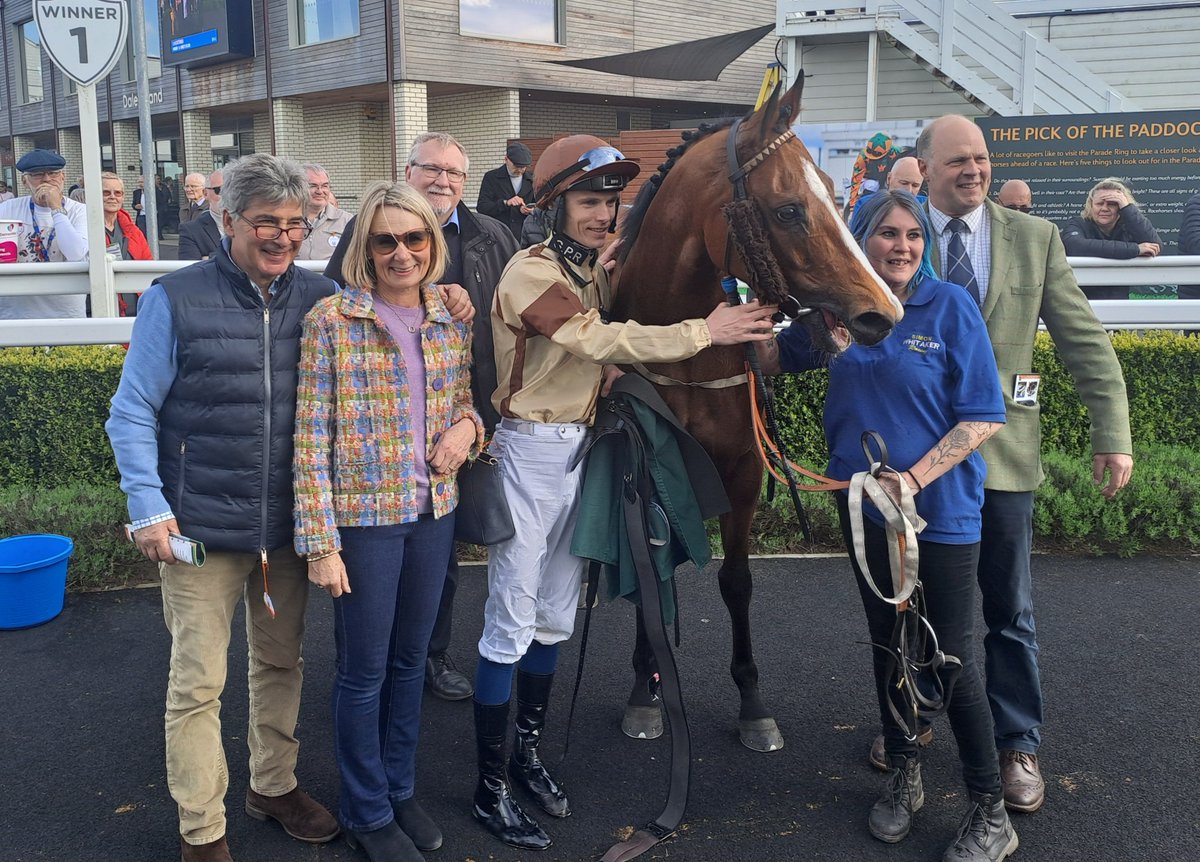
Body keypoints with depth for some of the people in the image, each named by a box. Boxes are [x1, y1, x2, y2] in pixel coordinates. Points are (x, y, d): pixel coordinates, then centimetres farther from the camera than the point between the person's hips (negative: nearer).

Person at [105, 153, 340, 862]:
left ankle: (274, 783, 40)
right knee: (198, 683, 5)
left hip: (290, 525, 4)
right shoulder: (177, 299, -7)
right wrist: (148, 506, -10)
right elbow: (133, 412, -3)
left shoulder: (320, 298, 2)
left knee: (282, 664, 19)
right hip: (202, 528, -3)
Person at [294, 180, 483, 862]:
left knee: (411, 658, 18)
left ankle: (400, 788, 37)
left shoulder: (452, 319, 3)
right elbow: (311, 437, -11)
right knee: (365, 670, 8)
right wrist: (320, 543, -14)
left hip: (435, 511, 5)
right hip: (364, 516, -4)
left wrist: (468, 423, -9)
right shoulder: (333, 320, -11)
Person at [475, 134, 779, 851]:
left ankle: (530, 753, 33)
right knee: (511, 624, -1)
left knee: (556, 616, 16)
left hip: (580, 452, 8)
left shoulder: (599, 270, 12)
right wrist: (705, 331, -21)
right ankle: (491, 787, 11)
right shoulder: (531, 273, -13)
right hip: (529, 451, -8)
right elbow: (599, 340, -23)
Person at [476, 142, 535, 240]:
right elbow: (481, 207, -5)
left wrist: (530, 210, -4)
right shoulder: (491, 177, 4)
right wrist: (505, 203, -20)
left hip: (523, 237, 2)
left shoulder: (531, 180, 12)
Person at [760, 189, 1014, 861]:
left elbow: (984, 417, -14)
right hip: (865, 506, 5)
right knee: (888, 643, 18)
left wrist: (915, 479, -22)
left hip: (942, 509, -4)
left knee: (952, 661, -1)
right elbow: (774, 359, 14)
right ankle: (904, 776, 38)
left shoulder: (951, 307, -12)